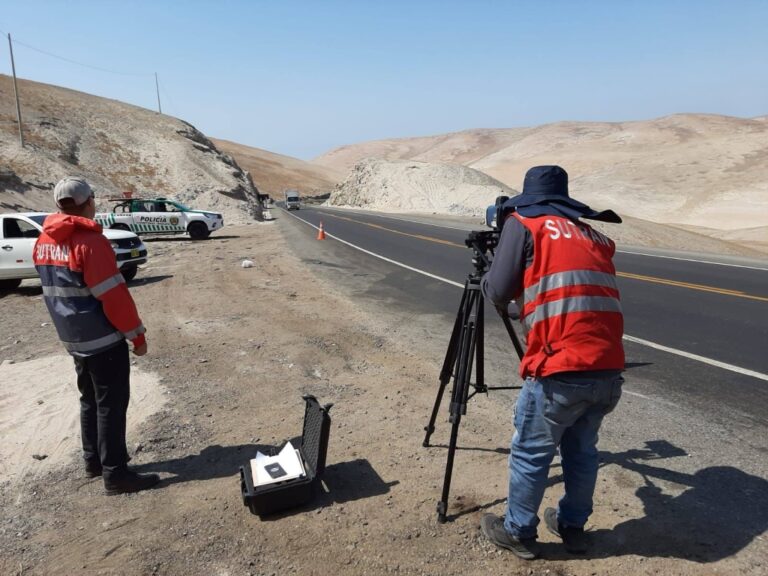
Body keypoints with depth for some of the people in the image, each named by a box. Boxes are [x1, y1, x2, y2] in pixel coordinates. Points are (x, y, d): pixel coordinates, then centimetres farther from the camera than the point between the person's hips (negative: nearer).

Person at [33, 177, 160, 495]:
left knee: (90, 400, 19)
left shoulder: (44, 242, 7)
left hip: (73, 338, 8)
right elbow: (114, 295, -21)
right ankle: (115, 474, 5)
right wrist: (137, 334, -12)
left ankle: (93, 460, 31)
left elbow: (54, 289, 15)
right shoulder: (90, 241, -20)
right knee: (111, 404, -1)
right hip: (104, 338, -8)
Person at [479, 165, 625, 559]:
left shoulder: (522, 223, 4)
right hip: (609, 370, 6)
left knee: (530, 453, 13)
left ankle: (518, 533, 30)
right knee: (581, 450, 24)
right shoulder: (593, 234, 22)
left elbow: (498, 293, 0)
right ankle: (572, 527, 40)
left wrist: (487, 276, 20)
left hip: (560, 371, -6)